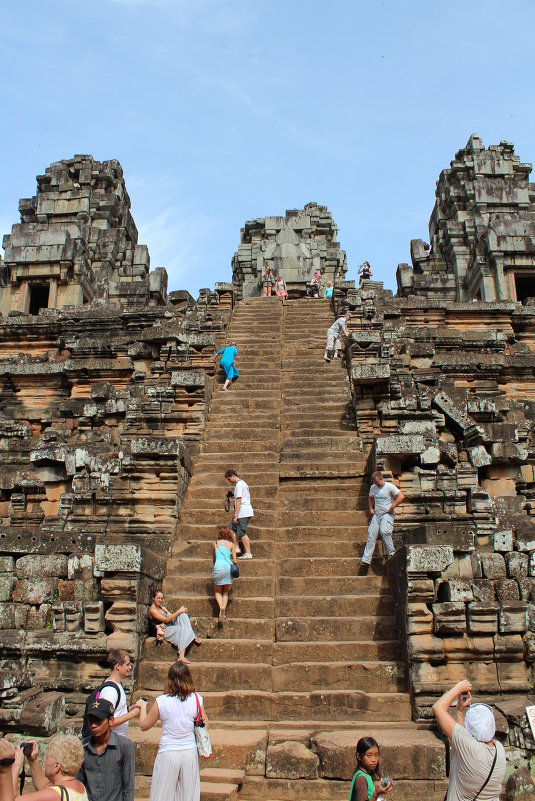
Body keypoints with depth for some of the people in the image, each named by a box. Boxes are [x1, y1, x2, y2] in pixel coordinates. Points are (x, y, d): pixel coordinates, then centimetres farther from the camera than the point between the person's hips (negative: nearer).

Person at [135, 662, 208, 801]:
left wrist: (143, 706, 17)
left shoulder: (161, 702, -12)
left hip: (168, 754, -2)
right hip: (190, 753, 2)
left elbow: (144, 726, 1)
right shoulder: (196, 699, -7)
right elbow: (205, 725, 4)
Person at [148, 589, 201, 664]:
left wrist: (182, 611, -8)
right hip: (165, 631, -8)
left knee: (183, 614, -15)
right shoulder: (152, 610, -11)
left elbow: (170, 615, 11)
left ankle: (192, 637, -22)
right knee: (184, 630, -29)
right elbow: (166, 620, -18)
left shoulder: (161, 607, 17)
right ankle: (181, 656, -32)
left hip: (171, 626, 8)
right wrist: (179, 611, -17)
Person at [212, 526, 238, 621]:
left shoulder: (215, 543, 13)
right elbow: (235, 561, 5)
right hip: (228, 567, 0)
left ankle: (221, 607, -12)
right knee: (225, 591, 17)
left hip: (218, 567, 0)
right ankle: (224, 609, -6)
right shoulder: (231, 544, 8)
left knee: (217, 591, 15)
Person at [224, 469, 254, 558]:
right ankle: (236, 548, 12)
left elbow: (239, 501, -18)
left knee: (241, 532, -8)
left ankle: (248, 553, -6)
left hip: (243, 513, -10)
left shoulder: (239, 484, -13)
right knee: (232, 528, 13)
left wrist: (235, 515, -18)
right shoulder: (243, 483, 19)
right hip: (246, 511, 10)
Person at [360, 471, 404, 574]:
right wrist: (371, 509, 14)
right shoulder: (373, 487, 12)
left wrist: (392, 507, -15)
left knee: (384, 531, -28)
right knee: (371, 534, -4)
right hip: (376, 514, 6)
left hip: (387, 514, -5)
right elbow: (370, 498, 30)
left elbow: (401, 497, -15)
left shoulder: (389, 486, -7)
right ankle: (366, 561, -4)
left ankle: (391, 554, -12)